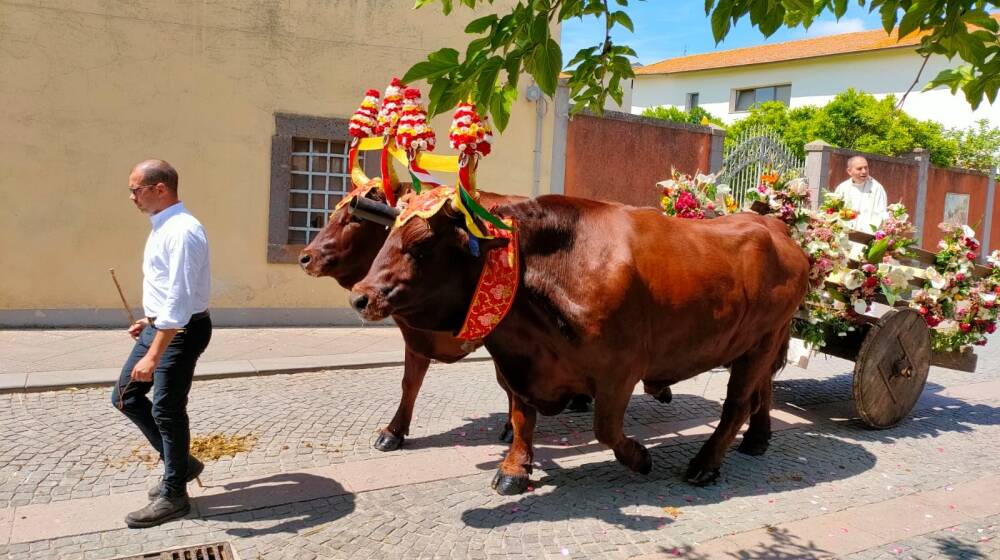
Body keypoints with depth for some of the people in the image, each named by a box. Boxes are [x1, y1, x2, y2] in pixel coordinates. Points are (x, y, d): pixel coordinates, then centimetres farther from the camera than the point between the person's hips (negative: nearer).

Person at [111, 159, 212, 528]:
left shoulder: (181, 231, -22)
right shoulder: (162, 226, 10)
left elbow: (179, 298, -28)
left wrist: (153, 356, -29)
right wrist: (149, 319, 25)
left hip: (180, 332, -10)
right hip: (158, 326, 10)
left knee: (167, 411, 1)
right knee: (125, 397, 16)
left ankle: (173, 496, 18)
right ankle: (180, 463, 28)